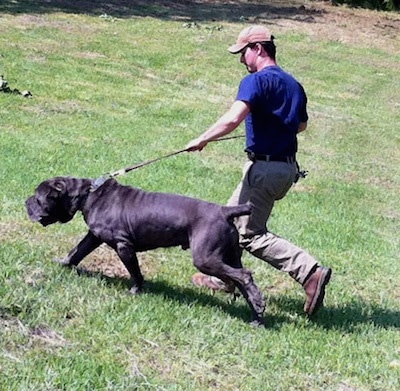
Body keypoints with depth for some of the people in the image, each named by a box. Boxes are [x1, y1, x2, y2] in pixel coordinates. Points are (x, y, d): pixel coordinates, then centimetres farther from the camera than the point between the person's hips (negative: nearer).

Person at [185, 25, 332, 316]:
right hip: (287, 168, 9)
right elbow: (301, 124, 27)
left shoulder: (256, 81, -14)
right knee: (234, 216, 21)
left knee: (251, 233, -5)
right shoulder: (293, 84, 13)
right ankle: (223, 277, 31)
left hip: (265, 167, -9)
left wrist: (202, 140, -14)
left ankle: (310, 271, -16)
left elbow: (232, 120, -27)